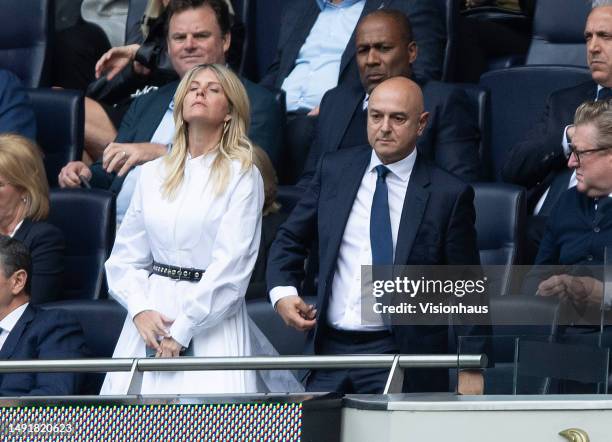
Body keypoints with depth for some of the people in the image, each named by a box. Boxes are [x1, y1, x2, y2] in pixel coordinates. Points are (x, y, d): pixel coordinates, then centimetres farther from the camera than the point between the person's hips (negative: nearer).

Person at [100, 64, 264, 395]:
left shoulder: (241, 175, 1)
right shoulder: (153, 174, 14)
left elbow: (232, 264, -8)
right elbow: (126, 256, 13)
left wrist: (182, 330, -13)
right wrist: (140, 310, -5)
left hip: (212, 317, -4)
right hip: (152, 314, 4)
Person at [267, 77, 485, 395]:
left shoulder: (449, 194, -3)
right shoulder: (334, 169, 8)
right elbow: (290, 240, 18)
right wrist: (283, 292, -1)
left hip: (402, 357, -3)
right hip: (329, 349, 3)